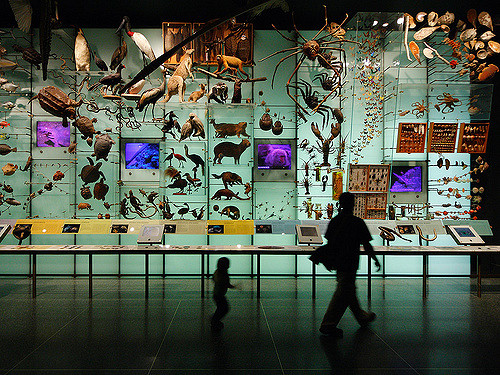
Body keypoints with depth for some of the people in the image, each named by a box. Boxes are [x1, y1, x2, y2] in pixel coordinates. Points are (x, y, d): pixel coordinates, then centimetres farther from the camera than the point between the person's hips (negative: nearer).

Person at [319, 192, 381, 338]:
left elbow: (329, 242, 6)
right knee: (343, 294, -2)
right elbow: (366, 245, -11)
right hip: (349, 264, -7)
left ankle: (362, 317, 38)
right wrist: (376, 260, 2)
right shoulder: (358, 223, -14)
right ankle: (328, 324, -1)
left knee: (350, 290, 20)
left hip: (337, 262, 7)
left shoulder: (334, 221, 2)